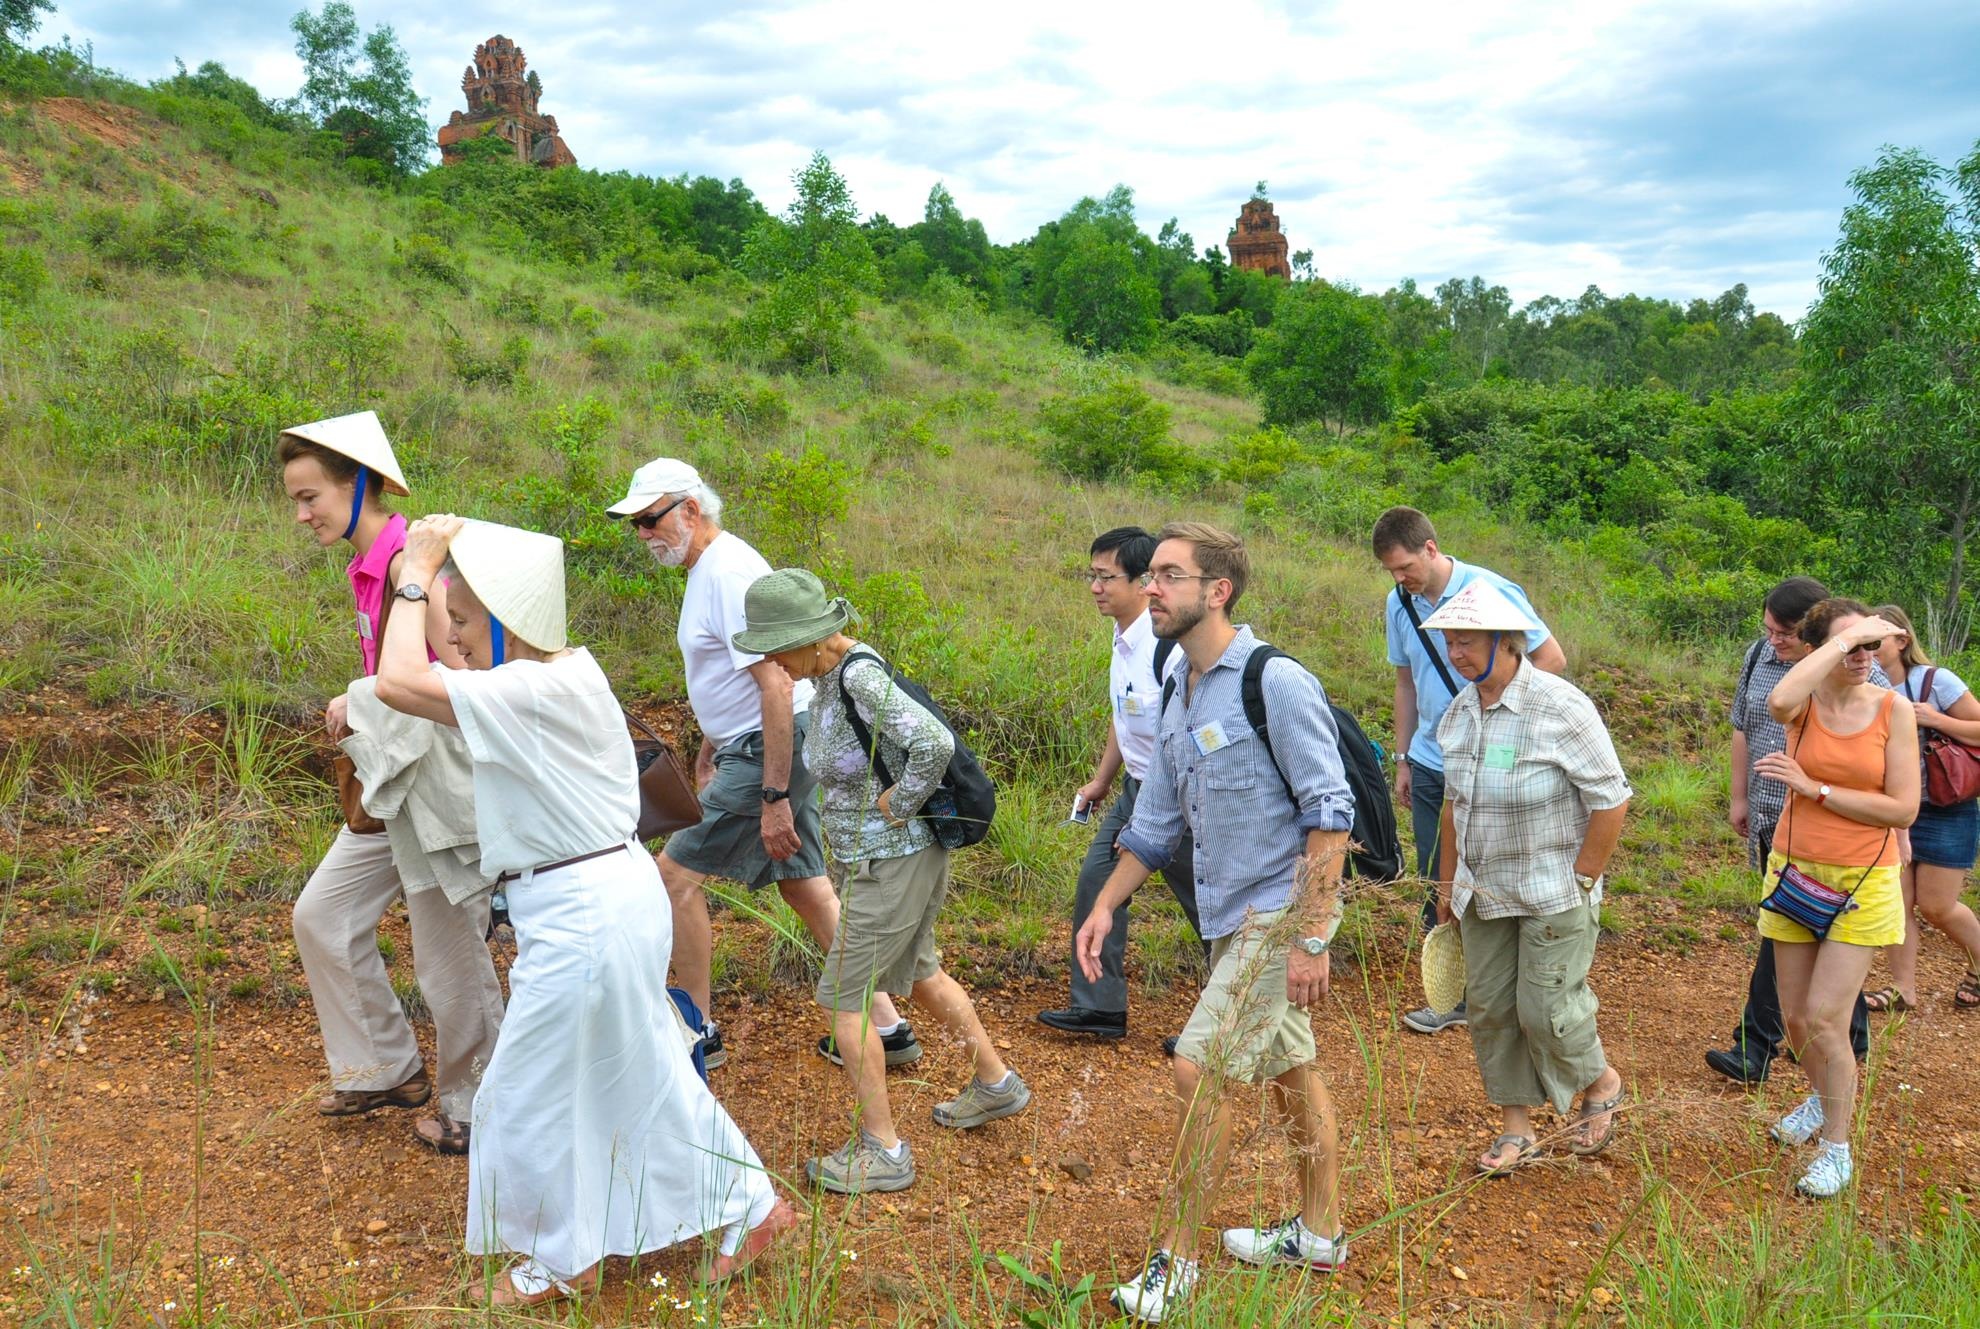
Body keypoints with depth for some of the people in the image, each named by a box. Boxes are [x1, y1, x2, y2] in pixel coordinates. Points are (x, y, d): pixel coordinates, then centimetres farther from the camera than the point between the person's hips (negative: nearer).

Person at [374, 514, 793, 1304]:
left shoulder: (536, 693, -24)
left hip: (581, 918, -10)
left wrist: (415, 575, -17)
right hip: (608, 900, 10)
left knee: (533, 1095, 10)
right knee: (644, 1074, 22)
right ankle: (749, 1206, 35)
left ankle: (564, 1262, 31)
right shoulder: (564, 669, 6)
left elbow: (399, 684, -29)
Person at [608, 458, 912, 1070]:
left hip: (771, 750, -10)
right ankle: (887, 1027, 19)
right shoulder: (708, 566, 12)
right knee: (803, 883, 13)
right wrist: (709, 746, 29)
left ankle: (698, 1032, 11)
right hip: (757, 745, 10)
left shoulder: (729, 574, -20)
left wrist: (773, 797, -26)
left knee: (677, 870, -2)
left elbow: (776, 686, -26)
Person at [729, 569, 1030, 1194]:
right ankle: (995, 1082, 42)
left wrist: (895, 807, -22)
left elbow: (934, 744, -35)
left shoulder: (860, 677, -25)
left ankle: (882, 1150, 10)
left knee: (846, 996, -1)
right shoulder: (826, 676, 3)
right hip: (888, 858, 10)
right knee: (917, 971, 25)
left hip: (894, 860, -10)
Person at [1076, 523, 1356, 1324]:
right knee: (1288, 1069, 18)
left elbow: (1329, 812, -20)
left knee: (1199, 1068, -9)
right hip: (1233, 918, 8)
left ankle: (1175, 1261, 4)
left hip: (1280, 911, -8)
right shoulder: (1177, 698, 9)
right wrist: (1104, 907, 10)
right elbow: (1157, 823, 17)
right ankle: (1320, 1234, 33)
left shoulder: (1275, 682, -17)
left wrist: (1312, 936, -22)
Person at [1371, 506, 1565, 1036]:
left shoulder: (1489, 591, -13)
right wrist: (1403, 760, 15)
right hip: (1429, 764, 6)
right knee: (1436, 881, 9)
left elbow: (1552, 658, -7)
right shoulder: (1400, 605, 5)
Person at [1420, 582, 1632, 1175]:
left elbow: (1611, 801, -15)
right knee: (1489, 1008, 9)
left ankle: (1601, 1083, 30)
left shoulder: (1562, 707, -19)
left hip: (1553, 895, -6)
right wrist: (1447, 883, 15)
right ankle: (1516, 1130, 24)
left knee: (1546, 1008, -2)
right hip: (1483, 893, 6)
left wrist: (1579, 883, -13)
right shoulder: (1459, 712, 2)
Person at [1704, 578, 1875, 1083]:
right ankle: (1852, 1033, 32)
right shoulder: (1759, 656, 6)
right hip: (1769, 822, 6)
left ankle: (1755, 1049, -3)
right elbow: (1743, 730, 16)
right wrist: (1740, 797, 17)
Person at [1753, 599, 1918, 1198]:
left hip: (1862, 883, -2)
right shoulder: (1804, 703, -7)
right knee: (1795, 1017, 13)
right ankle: (1823, 1097, 43)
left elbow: (1903, 810, -11)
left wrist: (1814, 789, -16)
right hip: (1794, 871, 2)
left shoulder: (1893, 710, -8)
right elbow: (1778, 701, -34)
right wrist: (1846, 636, -26)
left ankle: (1837, 1148, 12)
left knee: (1824, 1019, -7)